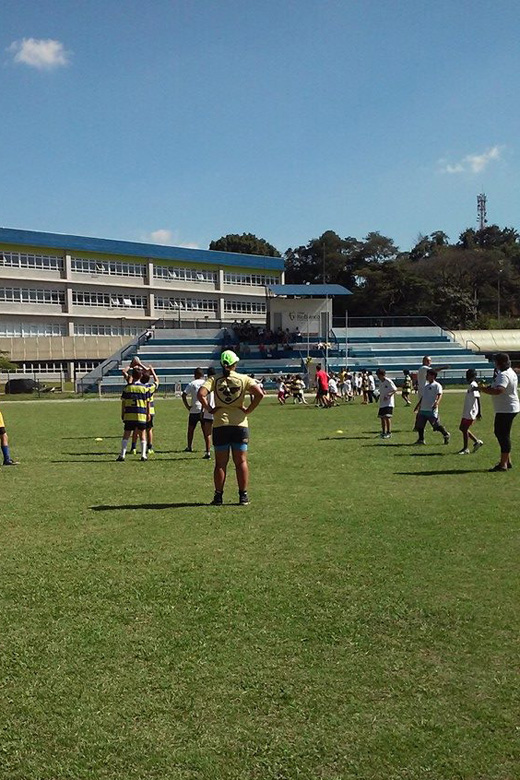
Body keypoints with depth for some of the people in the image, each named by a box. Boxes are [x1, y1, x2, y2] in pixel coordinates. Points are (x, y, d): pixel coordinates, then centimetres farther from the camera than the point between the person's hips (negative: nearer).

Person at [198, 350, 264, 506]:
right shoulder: (243, 379, 1)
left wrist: (209, 409, -2)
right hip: (240, 424, 0)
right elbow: (259, 394, -11)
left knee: (220, 463, 8)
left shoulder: (214, 379, 1)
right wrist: (248, 410, -3)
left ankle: (218, 497, 9)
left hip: (220, 424, 0)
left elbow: (201, 394, -13)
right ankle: (243, 496, 10)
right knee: (241, 461, 8)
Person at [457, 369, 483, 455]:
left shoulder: (473, 386, -16)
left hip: (470, 412, -10)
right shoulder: (471, 385, 14)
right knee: (462, 428, 15)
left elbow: (477, 398, -23)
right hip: (467, 412, 10)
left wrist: (479, 412, -27)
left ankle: (465, 449, 6)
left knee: (464, 429, -3)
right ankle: (477, 441, 22)